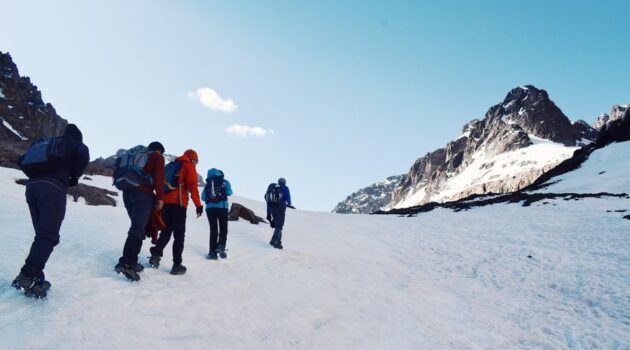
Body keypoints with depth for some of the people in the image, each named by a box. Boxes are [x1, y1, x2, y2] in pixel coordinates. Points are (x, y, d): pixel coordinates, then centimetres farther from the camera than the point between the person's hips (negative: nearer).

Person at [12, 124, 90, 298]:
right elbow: (83, 156, -9)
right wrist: (74, 177, 6)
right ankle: (27, 276, -21)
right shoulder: (76, 145, 14)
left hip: (32, 186, 6)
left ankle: (35, 278, 6)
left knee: (42, 234, 11)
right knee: (49, 235, -8)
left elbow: (22, 160, 25)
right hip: (53, 188, -6)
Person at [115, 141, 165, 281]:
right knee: (138, 229, -14)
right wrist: (160, 197, -4)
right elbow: (158, 178, -5)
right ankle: (125, 262, -26)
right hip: (142, 193, -7)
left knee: (137, 226, 14)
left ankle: (131, 262, 10)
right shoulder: (157, 157, 9)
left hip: (127, 192, 7)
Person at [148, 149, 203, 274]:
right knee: (179, 235, -2)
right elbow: (192, 187, -9)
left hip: (165, 202, 6)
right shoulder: (189, 167, 3)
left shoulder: (171, 165, 23)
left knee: (166, 231, 17)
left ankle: (156, 254, 1)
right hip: (179, 203, -6)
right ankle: (177, 265, -4)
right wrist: (198, 205, -9)